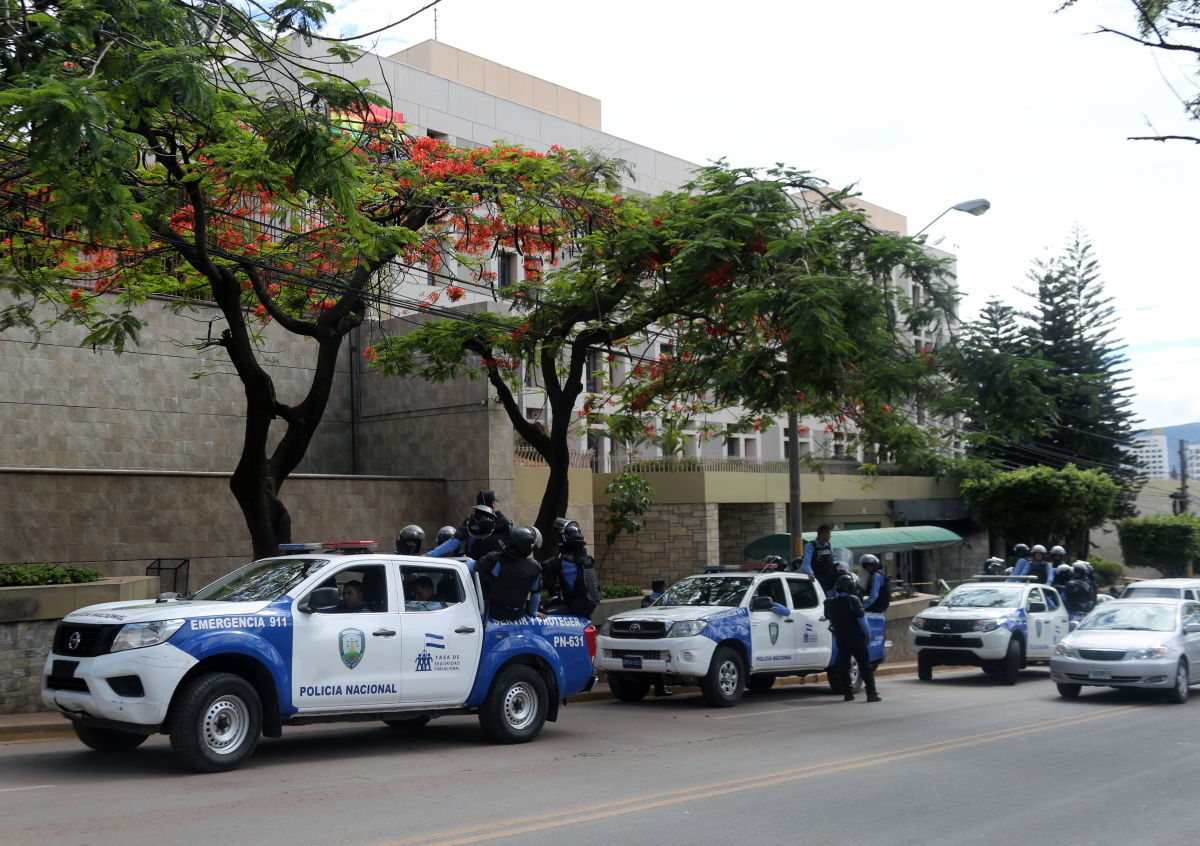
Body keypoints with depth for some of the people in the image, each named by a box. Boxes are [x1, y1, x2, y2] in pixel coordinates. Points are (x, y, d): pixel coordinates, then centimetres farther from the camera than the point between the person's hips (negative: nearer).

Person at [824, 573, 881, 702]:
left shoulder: (830, 603, 5)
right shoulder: (853, 600, -13)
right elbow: (861, 618, -12)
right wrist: (868, 634, -2)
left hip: (840, 638, 5)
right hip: (855, 637, -5)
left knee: (843, 666, 8)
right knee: (865, 665, -1)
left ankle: (848, 694, 7)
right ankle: (872, 693, -3)